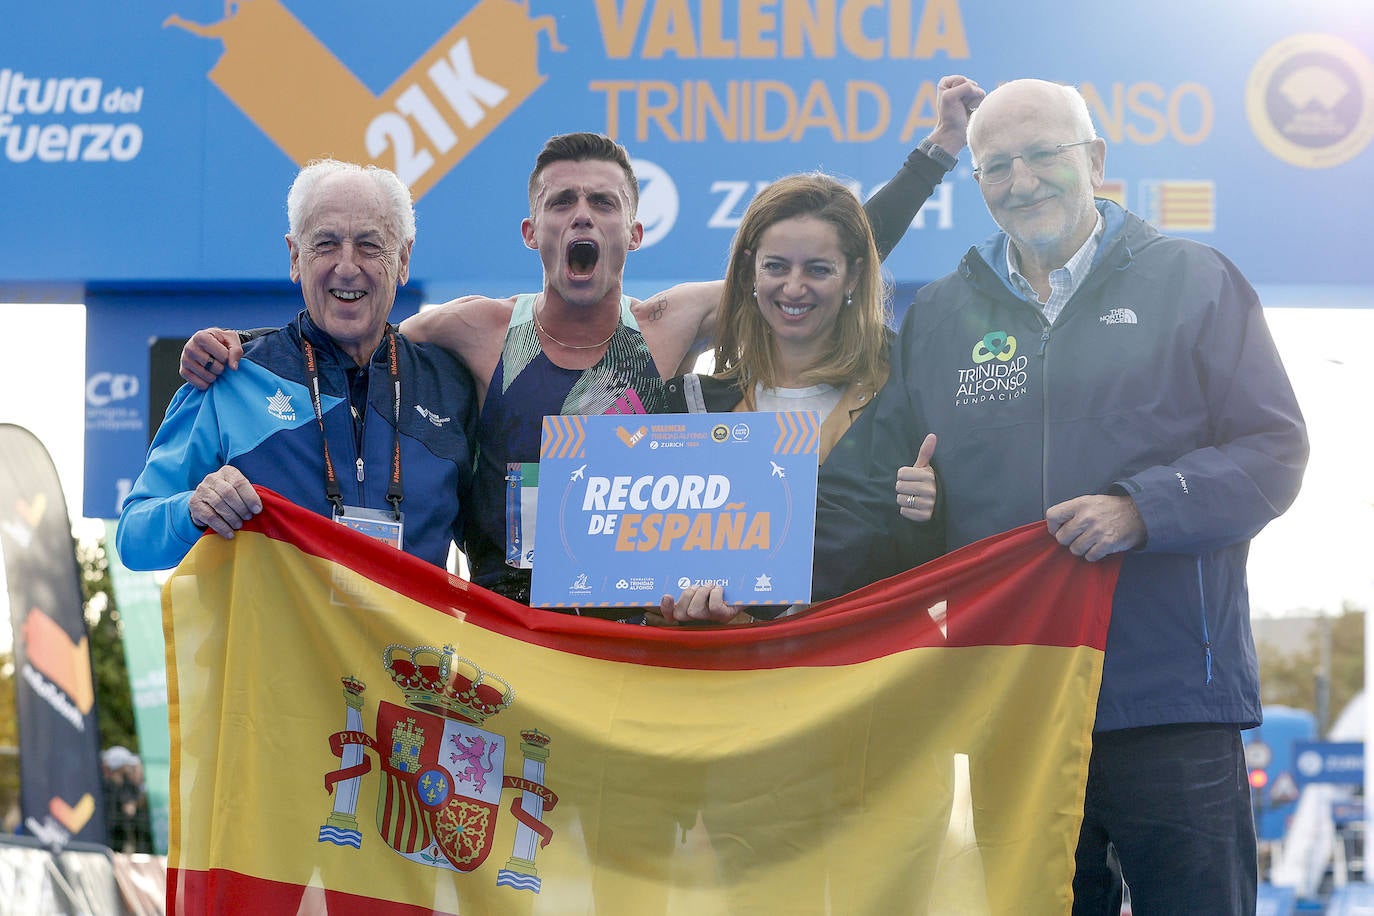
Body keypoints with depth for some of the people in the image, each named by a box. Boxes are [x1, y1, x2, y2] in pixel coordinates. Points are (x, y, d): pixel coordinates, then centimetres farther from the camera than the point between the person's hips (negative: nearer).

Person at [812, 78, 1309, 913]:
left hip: (1173, 701, -3)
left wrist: (1143, 508, -17)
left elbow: (1274, 450, -1)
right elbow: (870, 491, 15)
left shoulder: (1193, 282, 5)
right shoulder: (940, 315, 15)